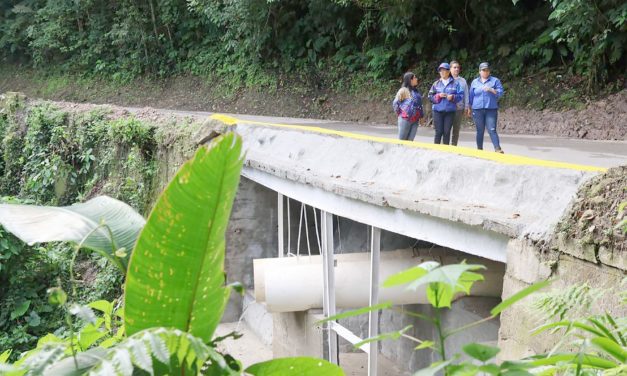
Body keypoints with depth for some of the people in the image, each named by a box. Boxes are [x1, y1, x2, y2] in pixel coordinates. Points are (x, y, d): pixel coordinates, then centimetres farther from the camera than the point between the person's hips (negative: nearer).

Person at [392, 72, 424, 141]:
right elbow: (395, 103, -8)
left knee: (410, 140, 5)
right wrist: (400, 114, -2)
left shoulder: (416, 91, 13)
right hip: (405, 119, -6)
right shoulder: (404, 90, -8)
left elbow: (420, 104, 21)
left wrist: (421, 115, 14)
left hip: (415, 120, 6)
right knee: (402, 140, 0)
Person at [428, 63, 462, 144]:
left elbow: (460, 95, 1)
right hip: (438, 111, 1)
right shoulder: (436, 84, 8)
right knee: (439, 132, -1)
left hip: (450, 111, -1)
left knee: (447, 132, 2)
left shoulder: (455, 84, 3)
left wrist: (453, 97, -16)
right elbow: (430, 97, 7)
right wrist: (438, 96, -10)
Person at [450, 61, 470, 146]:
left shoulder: (463, 81, 11)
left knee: (456, 129, 8)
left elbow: (466, 94, 12)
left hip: (459, 108, 3)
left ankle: (454, 146, 15)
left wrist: (467, 107, 6)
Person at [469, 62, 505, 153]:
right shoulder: (475, 82, 14)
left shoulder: (495, 80, 7)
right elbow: (471, 96, 18)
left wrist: (491, 89, -17)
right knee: (480, 131, 6)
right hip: (478, 110, 2)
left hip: (491, 109, -2)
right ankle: (479, 149, 14)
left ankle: (498, 149, -16)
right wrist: (470, 108, 15)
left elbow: (501, 92, -2)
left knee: (492, 130, -12)